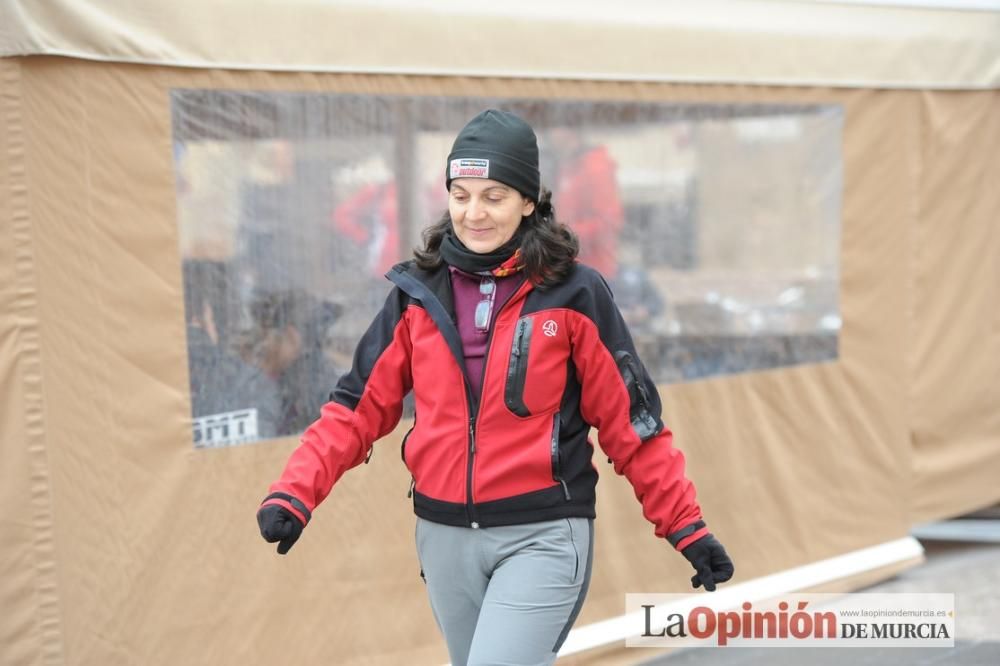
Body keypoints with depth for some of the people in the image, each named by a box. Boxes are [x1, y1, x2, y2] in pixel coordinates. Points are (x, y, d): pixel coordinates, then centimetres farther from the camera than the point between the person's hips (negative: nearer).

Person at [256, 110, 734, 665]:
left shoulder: (573, 293, -6)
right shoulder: (418, 292, 3)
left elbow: (629, 419, -2)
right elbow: (359, 406, 3)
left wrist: (686, 526, -4)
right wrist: (295, 493, -10)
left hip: (541, 537, -4)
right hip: (444, 536, 4)